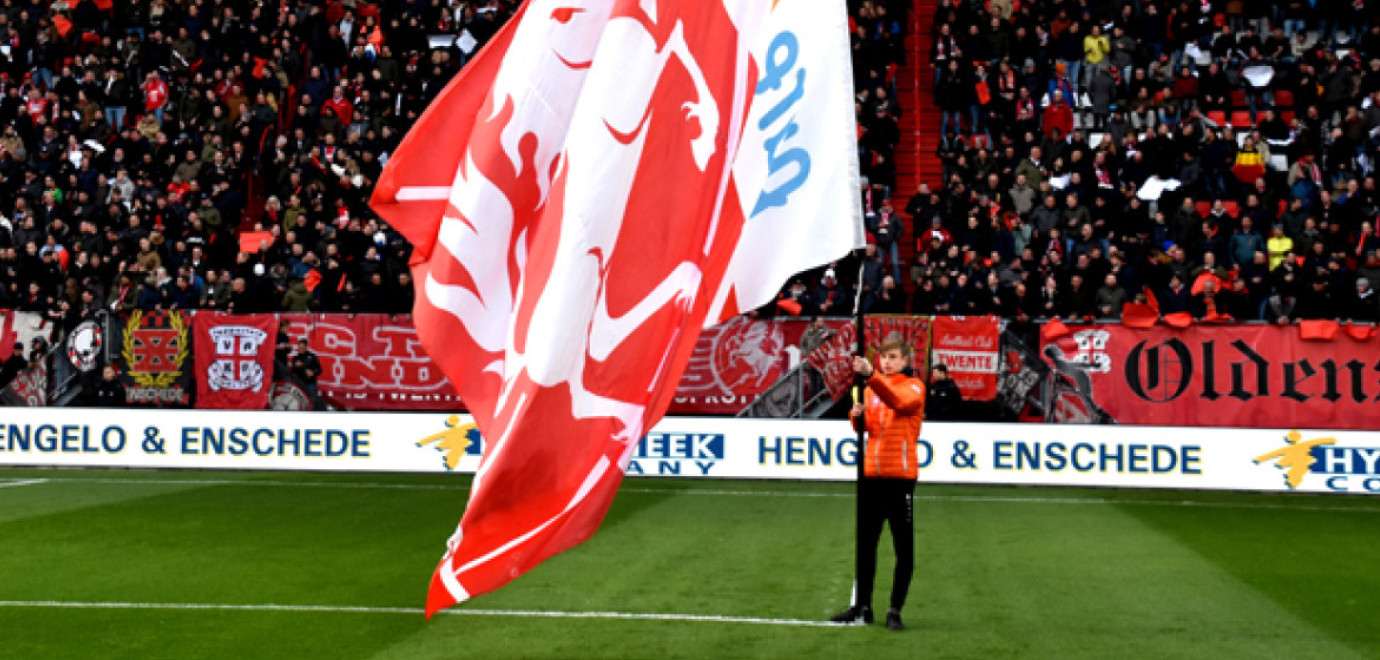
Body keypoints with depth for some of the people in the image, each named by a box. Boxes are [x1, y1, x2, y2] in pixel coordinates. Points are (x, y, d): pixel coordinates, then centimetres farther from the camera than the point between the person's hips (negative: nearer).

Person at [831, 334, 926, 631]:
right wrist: (857, 416, -15)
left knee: (904, 548, -1)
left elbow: (899, 400, -25)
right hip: (871, 473, 5)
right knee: (865, 543, 11)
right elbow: (865, 426, 9)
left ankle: (895, 610, 7)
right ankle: (862, 606, 20)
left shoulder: (914, 387, -2)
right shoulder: (871, 388, 14)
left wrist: (871, 375, -40)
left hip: (900, 475, -5)